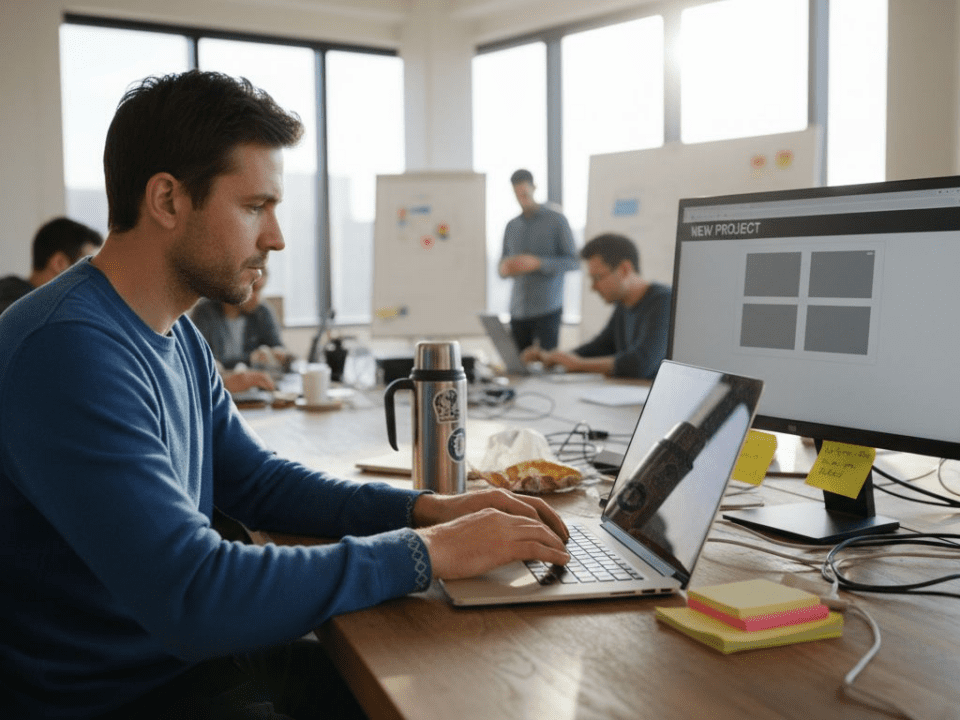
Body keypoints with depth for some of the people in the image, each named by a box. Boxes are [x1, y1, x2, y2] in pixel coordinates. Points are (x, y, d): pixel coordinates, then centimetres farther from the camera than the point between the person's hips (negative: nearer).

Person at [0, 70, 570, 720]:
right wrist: (425, 551, -23)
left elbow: (259, 482, 13)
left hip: (190, 657, 8)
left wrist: (428, 509, -2)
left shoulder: (178, 335, 6)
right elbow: (193, 599, -31)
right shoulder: (69, 349, -26)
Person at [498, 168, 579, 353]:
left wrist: (538, 263, -17)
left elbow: (573, 262, -4)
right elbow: (503, 261, 21)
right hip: (518, 311, 4)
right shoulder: (512, 226, 14)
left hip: (547, 310, -4)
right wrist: (504, 269, -4)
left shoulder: (556, 220, 0)